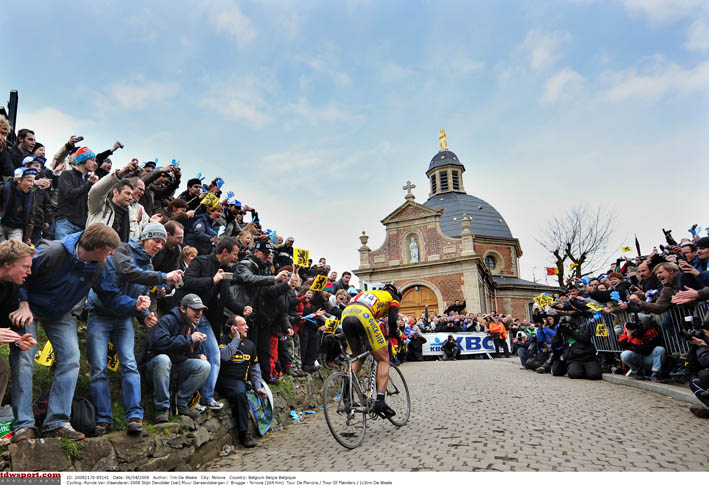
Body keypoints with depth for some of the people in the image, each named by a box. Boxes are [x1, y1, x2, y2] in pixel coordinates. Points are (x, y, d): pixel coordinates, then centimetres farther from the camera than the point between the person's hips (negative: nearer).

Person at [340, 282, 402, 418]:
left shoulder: (370, 293, 42)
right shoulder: (393, 298, 27)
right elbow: (392, 321, 11)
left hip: (345, 314, 6)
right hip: (363, 315, -6)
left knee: (359, 356, 26)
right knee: (383, 359, 7)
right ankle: (380, 401, -4)